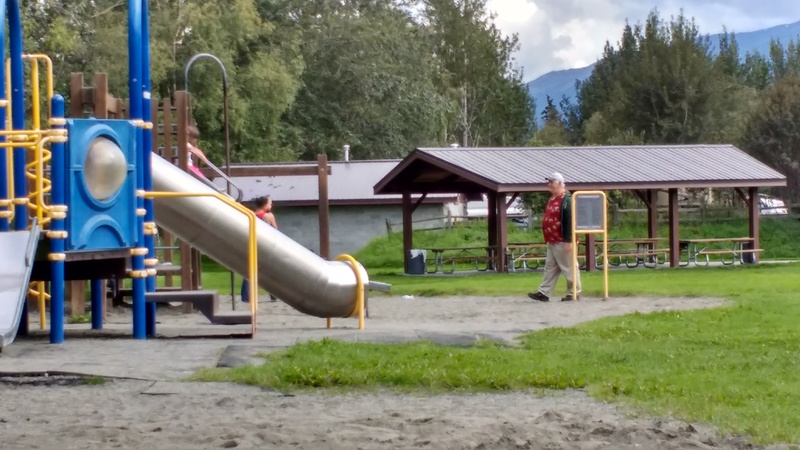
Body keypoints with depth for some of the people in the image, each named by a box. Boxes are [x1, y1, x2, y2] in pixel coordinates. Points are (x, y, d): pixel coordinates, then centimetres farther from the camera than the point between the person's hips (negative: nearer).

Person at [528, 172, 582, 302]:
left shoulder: (566, 200, -16)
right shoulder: (552, 199, 15)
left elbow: (569, 222, -21)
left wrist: (568, 241, -24)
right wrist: (548, 239, 23)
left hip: (562, 242, -10)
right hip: (552, 241, 10)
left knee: (569, 267, -2)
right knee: (550, 268, 11)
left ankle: (574, 293, 5)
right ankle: (544, 293, 13)